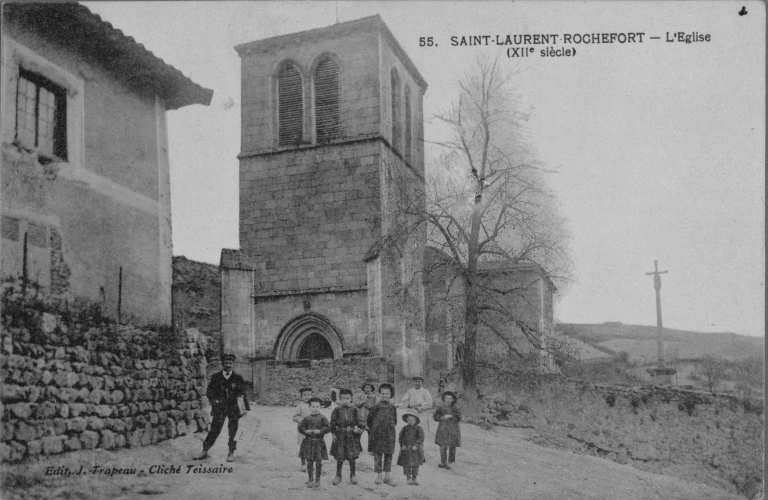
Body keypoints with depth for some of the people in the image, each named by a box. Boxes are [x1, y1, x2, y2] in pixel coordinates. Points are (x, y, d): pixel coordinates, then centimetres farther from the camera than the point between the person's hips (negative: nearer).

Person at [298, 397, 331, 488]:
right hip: (308, 442, 1)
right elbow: (300, 427, 6)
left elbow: (328, 428, -6)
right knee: (309, 462, 5)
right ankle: (310, 480, 17)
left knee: (318, 462, 3)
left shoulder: (322, 418, -3)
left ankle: (317, 480, 18)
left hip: (319, 442, -1)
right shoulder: (307, 418, 2)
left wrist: (320, 431, -18)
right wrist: (305, 431, -12)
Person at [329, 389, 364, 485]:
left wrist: (359, 428, -10)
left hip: (352, 436, 0)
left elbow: (360, 421, 3)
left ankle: (352, 475, 20)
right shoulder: (337, 410, 0)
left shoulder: (354, 410, 0)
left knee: (352, 457, 6)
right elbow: (333, 423, 5)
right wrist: (334, 433, 1)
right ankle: (338, 475, 18)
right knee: (339, 457, 3)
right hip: (340, 436, 0)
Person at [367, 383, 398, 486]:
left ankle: (387, 476, 12)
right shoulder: (376, 406, -3)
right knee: (378, 454, 0)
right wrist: (373, 430, 4)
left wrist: (391, 427, 8)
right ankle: (379, 476, 9)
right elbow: (369, 419, 2)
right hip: (378, 434, -3)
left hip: (389, 434, 3)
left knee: (389, 454, 5)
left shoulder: (392, 407, 5)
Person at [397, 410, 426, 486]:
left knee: (415, 464, 5)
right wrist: (402, 445, -8)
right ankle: (408, 478, 8)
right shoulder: (404, 429, 4)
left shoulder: (418, 429, -3)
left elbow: (421, 438, -9)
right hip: (406, 449, 1)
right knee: (406, 464, -2)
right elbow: (400, 437, 5)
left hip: (415, 449, -1)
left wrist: (416, 445, -19)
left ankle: (414, 478, 15)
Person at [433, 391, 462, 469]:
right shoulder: (441, 407, 3)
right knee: (443, 446, -7)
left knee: (452, 446, 2)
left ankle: (449, 462, 16)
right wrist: (442, 418, -15)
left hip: (453, 429, 1)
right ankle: (443, 462, 4)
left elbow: (459, 417, -4)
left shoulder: (455, 407, 4)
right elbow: (435, 417, 1)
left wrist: (450, 416, -17)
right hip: (443, 429, -1)